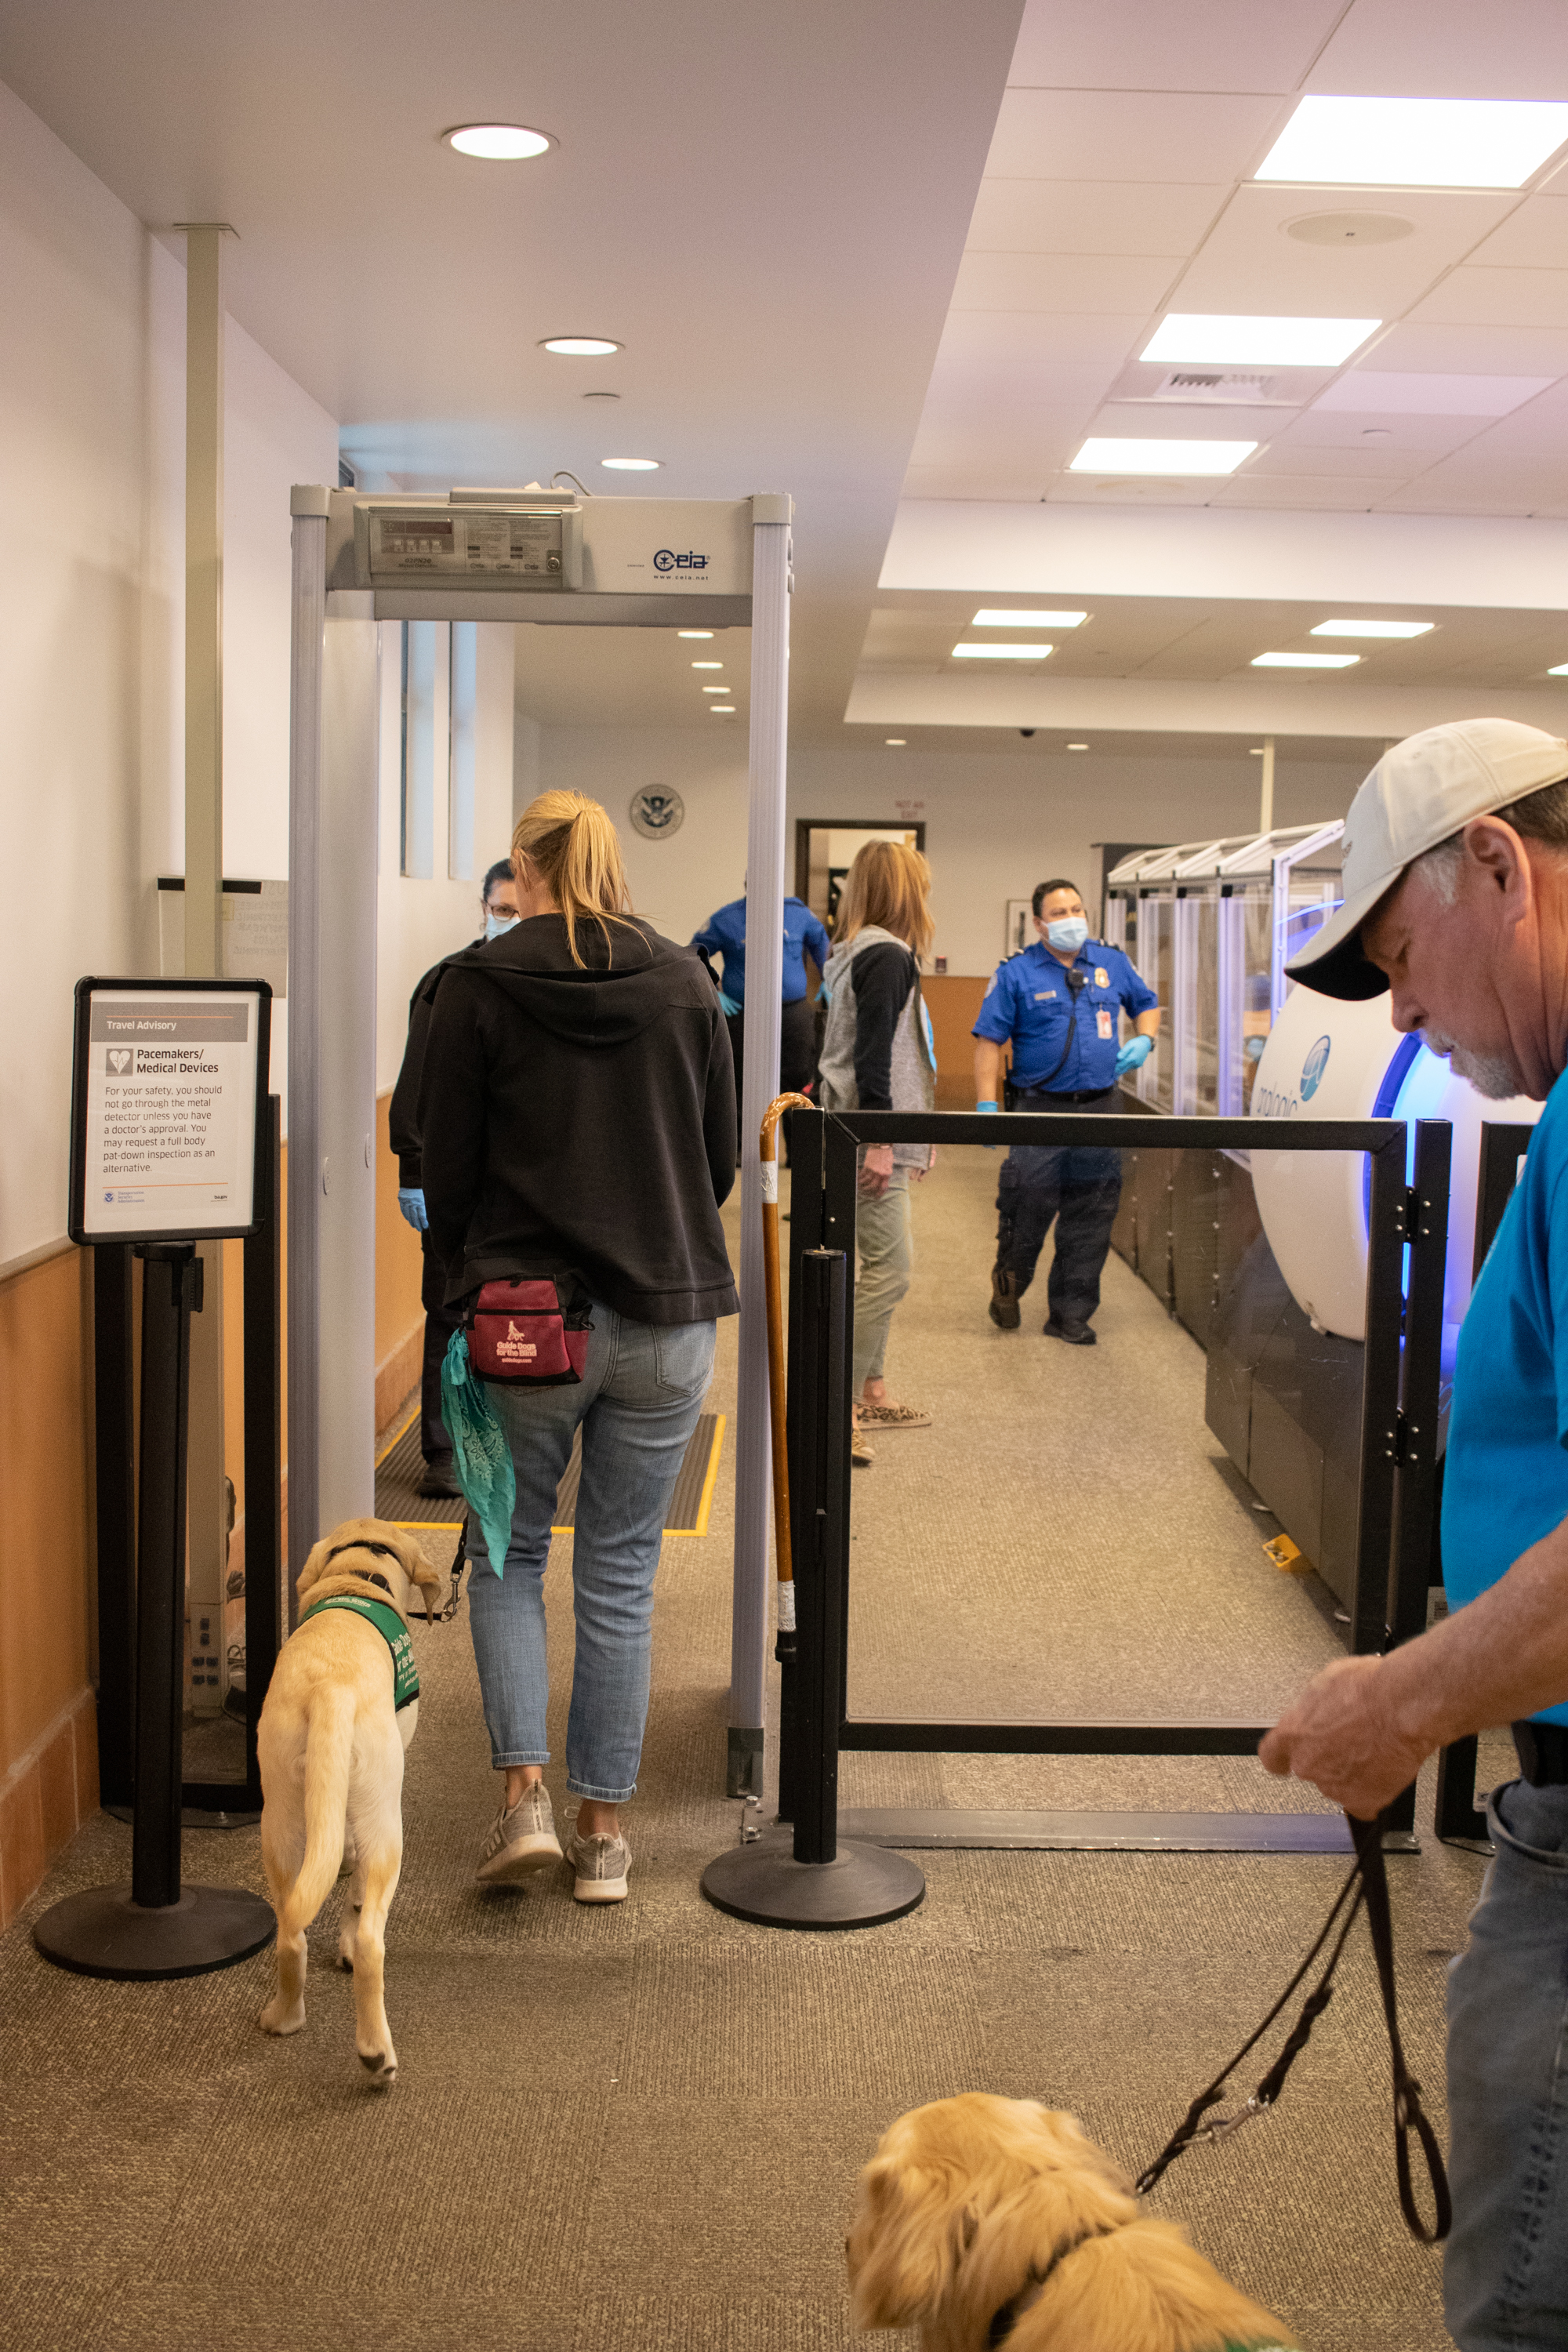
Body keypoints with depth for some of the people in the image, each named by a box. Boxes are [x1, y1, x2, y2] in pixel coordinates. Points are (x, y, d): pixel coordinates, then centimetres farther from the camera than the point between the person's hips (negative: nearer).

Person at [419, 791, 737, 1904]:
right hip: (667, 1319, 2)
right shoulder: (686, 982, 2)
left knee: (510, 1554, 16)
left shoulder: (476, 987, -6)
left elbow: (447, 1163, -2)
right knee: (621, 1574, 11)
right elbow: (722, 1154, 7)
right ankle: (603, 1826, 16)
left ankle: (525, 1794, 4)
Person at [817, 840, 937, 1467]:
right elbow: (873, 1054, -20)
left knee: (882, 1266, 15)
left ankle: (871, 1393, 22)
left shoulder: (859, 951, 16)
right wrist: (879, 1140, -22)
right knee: (890, 1269, -10)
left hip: (863, 1133, 10)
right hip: (870, 1137, -10)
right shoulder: (886, 956, -14)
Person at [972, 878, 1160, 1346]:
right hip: (1040, 1109, -4)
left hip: (1100, 1109, 4)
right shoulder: (1016, 973, -3)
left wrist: (1143, 1040, 3)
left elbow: (1147, 1005, 24)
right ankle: (1008, 1289, 23)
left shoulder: (1112, 963, 9)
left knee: (1091, 1218, 5)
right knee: (1028, 1208, -5)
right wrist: (986, 1106, -13)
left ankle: (1070, 1315, 16)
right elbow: (989, 1041, -5)